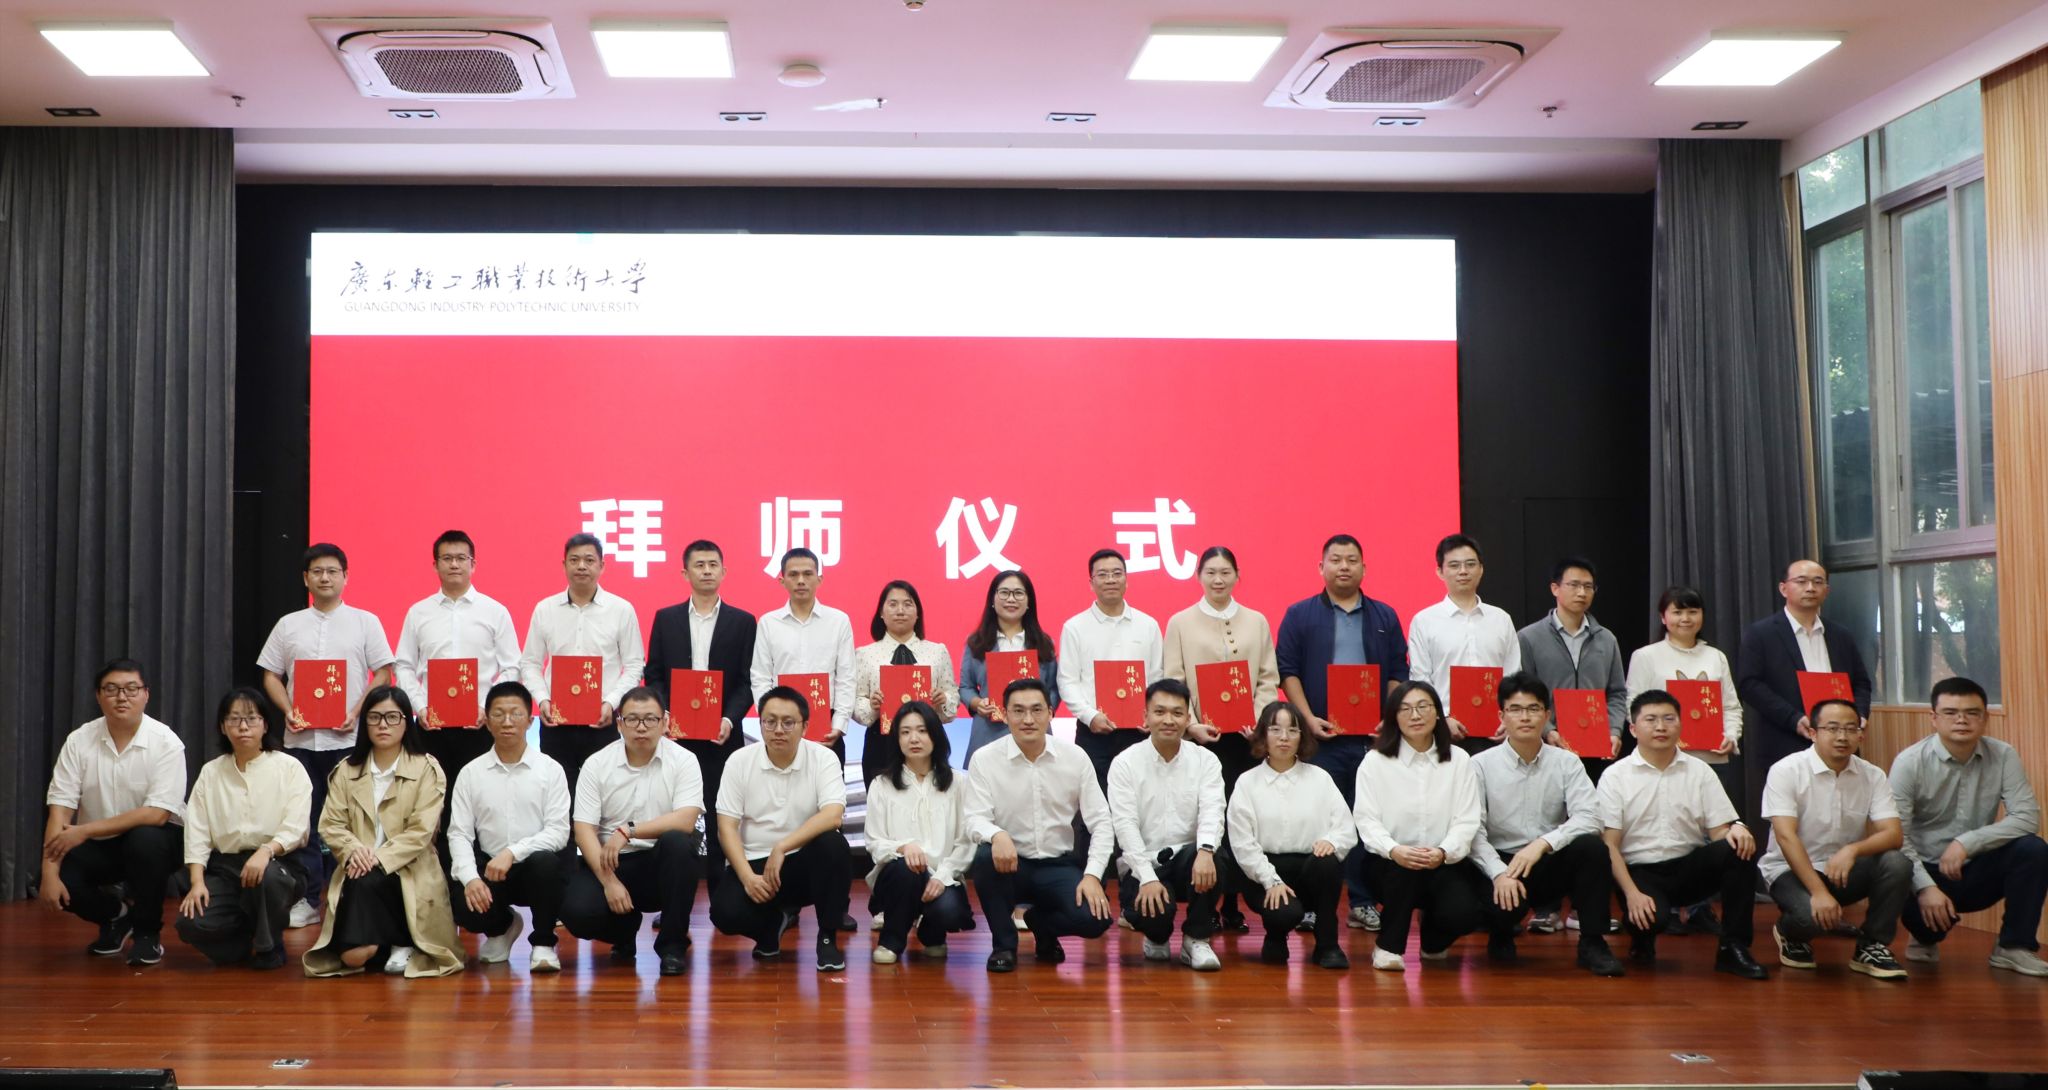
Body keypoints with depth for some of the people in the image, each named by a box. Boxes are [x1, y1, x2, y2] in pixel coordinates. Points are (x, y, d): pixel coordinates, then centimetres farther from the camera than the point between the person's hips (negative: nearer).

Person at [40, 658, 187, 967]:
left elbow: (157, 814, -25)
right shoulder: (79, 741, -7)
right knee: (53, 883, -23)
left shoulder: (166, 743, -17)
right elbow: (60, 809, -11)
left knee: (145, 839, -36)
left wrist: (84, 831, -26)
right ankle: (115, 914, 11)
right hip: (97, 845, 3)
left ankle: (148, 931, -11)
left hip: (152, 840, -3)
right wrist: (49, 873, -22)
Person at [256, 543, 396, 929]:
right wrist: (289, 711, -6)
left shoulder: (365, 622, 5)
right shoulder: (288, 625, 11)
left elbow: (383, 673, 1)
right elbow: (271, 675, 11)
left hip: (348, 738, -2)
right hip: (300, 737, 2)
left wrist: (357, 713, -12)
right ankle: (307, 898, 10)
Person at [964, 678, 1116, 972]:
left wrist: (1092, 875, -16)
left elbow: (1100, 821, -2)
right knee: (985, 856, -35)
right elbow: (975, 819, -14)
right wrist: (997, 835, -38)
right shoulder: (986, 759, -7)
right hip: (1010, 864, -1)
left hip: (1058, 866, 1)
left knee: (1095, 918, -24)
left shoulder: (1075, 757, -3)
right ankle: (1003, 943, -8)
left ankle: (1042, 923, 14)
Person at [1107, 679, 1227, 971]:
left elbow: (1212, 813, -12)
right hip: (1143, 865, -1)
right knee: (1152, 911, -32)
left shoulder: (1206, 761, 2)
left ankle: (1196, 940, -10)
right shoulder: (1125, 763, -3)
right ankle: (1157, 937, 9)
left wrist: (1205, 851, -35)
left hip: (1187, 860, 2)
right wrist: (1147, 878, -23)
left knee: (1208, 858, -34)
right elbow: (1125, 825, -11)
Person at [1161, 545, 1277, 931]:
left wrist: (1259, 720, -6)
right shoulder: (1180, 623, 7)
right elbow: (1173, 682, 1)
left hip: (1246, 735, 2)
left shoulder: (1257, 622, 12)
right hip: (1201, 735, -1)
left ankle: (1233, 903, 5)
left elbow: (1268, 678, 9)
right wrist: (1191, 724, -11)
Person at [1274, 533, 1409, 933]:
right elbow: (1287, 671, 1)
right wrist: (1309, 719, -9)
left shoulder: (1385, 617, 13)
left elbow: (1398, 674, 11)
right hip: (1321, 736, -2)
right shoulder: (1300, 615, 6)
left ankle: (1363, 902, 9)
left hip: (1372, 737, 2)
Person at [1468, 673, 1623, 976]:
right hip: (1500, 863, -2)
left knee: (1592, 845, -28)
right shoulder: (1481, 765, -2)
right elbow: (1473, 830, -11)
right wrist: (1499, 873, -26)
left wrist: (1542, 844, -27)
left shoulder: (1567, 763, 3)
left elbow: (1588, 817, -12)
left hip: (1553, 865, 2)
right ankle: (1501, 936, 7)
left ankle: (1592, 943, -12)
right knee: (1500, 905, -34)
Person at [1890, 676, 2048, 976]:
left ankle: (2013, 947, -6)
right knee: (1917, 903, -35)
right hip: (1926, 870, -2)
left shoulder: (2003, 756, -6)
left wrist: (1967, 843, -24)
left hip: (1977, 872, 2)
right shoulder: (1909, 762, -13)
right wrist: (1926, 887, -29)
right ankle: (1926, 937, 7)